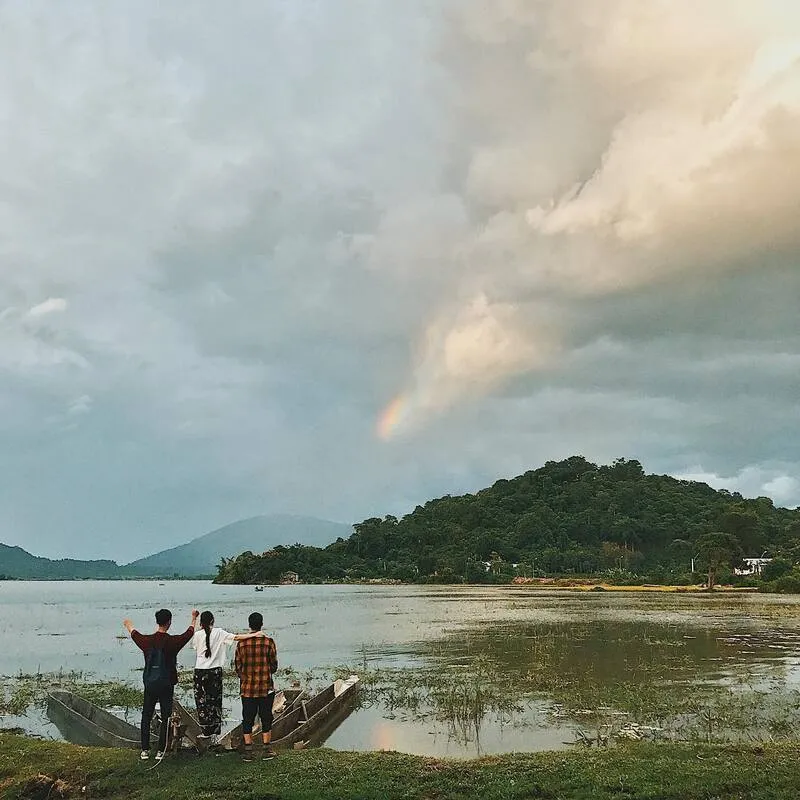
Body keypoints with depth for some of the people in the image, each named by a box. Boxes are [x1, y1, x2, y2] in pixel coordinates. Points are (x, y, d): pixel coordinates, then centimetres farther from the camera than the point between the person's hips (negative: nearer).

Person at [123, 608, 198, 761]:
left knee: (146, 717, 14)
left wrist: (128, 624, 40)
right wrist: (194, 618, 24)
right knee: (165, 719, 6)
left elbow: (133, 633, 17)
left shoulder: (147, 640, -6)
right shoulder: (173, 642, -13)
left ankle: (145, 750, 16)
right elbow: (190, 632, 5)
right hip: (166, 686, -3)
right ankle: (160, 751, 7)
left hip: (149, 685, 3)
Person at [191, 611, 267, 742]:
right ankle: (215, 731, 11)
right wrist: (255, 634, -17)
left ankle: (206, 731, 9)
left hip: (200, 672, -1)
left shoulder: (197, 635, -6)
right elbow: (236, 637, -14)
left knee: (202, 700, 8)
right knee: (215, 700, 10)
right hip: (215, 671, 1)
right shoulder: (219, 633, -5)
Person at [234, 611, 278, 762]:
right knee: (266, 718, 9)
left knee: (247, 719, 9)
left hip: (247, 688, 1)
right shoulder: (268, 642, -9)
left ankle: (248, 751, 10)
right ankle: (267, 750, 11)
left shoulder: (241, 643, -4)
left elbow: (237, 666, 3)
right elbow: (274, 665, -2)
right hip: (266, 687, -1)